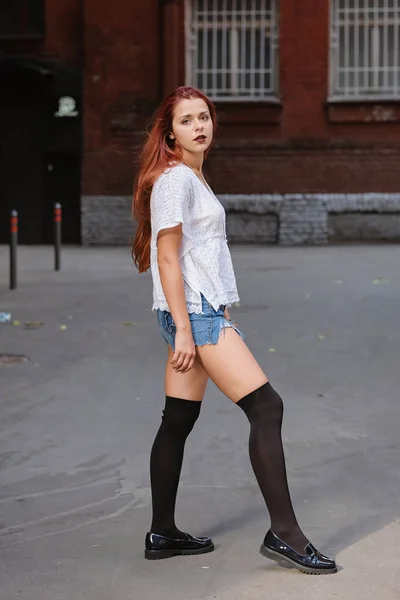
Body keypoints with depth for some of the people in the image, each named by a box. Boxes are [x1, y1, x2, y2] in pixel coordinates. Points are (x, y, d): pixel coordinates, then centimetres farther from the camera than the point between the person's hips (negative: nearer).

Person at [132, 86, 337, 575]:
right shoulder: (174, 179, -10)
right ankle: (283, 533, -10)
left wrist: (221, 319, 22)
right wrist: (183, 329, -19)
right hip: (193, 312, -10)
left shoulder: (191, 177, 19)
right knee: (265, 407, -12)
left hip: (202, 311, 10)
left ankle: (162, 534, 17)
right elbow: (167, 258, -15)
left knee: (179, 421, 11)